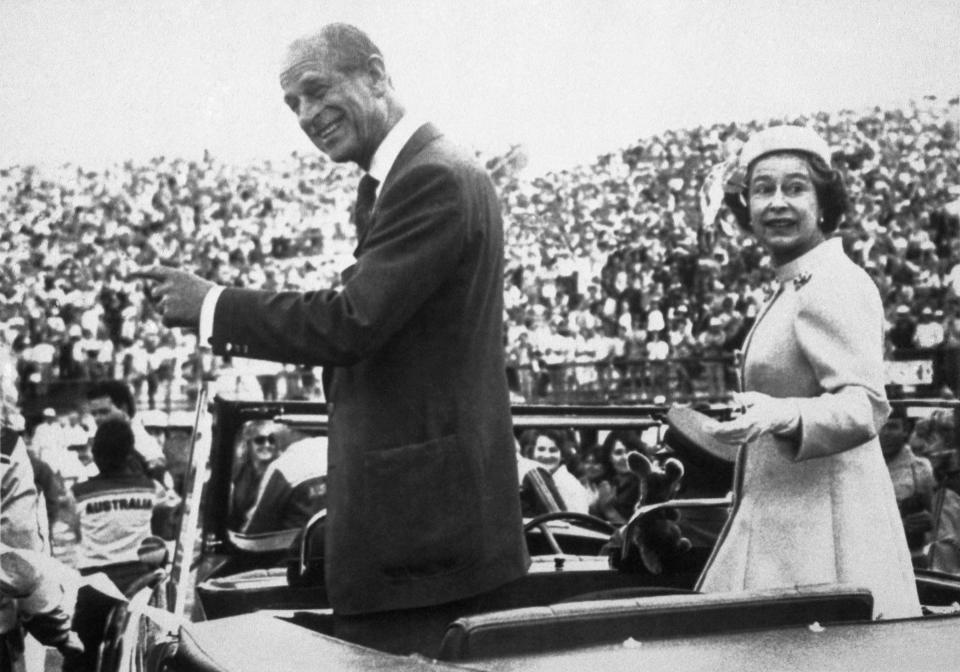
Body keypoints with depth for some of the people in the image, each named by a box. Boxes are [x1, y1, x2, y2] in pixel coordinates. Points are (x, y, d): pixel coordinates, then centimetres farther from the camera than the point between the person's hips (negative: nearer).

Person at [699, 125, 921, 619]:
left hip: (823, 525, -10)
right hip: (781, 522, 10)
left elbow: (865, 407, -25)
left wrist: (779, 416, -40)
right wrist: (745, 421, 32)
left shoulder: (832, 287, -14)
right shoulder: (795, 288, 17)